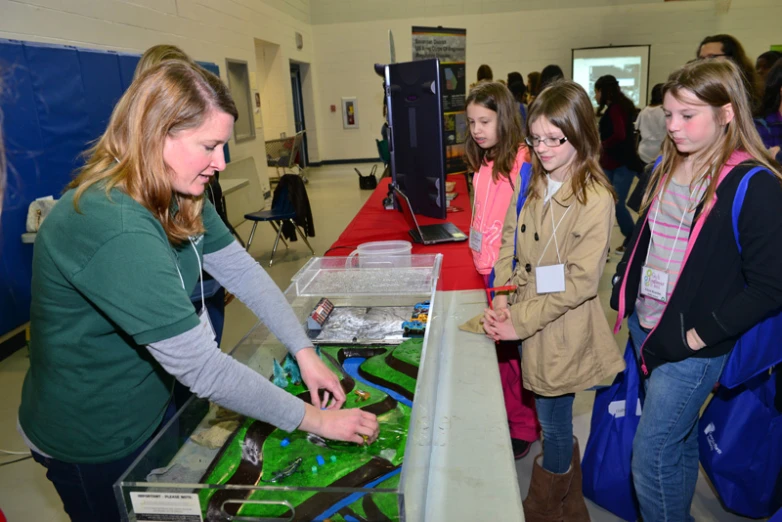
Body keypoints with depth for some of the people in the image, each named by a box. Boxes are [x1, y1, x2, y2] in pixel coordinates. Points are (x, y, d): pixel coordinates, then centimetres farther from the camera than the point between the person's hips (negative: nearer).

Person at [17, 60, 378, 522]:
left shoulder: (180, 197, -7)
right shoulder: (111, 227, -35)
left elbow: (242, 271, -5)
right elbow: (203, 368, -36)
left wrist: (305, 351, -13)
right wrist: (315, 420, -27)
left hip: (155, 406, 7)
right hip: (95, 446, -7)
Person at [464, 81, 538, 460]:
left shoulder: (521, 163, -14)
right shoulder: (483, 163, 10)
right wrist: (480, 255, 16)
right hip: (488, 266, 7)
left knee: (512, 348, 6)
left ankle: (524, 426, 26)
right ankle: (503, 415, 33)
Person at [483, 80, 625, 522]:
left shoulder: (595, 198, -17)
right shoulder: (531, 184, 2)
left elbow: (580, 281, -19)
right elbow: (509, 245, 5)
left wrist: (520, 321, -18)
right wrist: (502, 300, -10)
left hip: (563, 330, -6)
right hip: (528, 322, 6)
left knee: (552, 419, 12)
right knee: (555, 418, 21)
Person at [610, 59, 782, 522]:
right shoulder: (666, 168, 6)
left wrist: (703, 333, -17)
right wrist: (624, 294, 7)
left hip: (692, 345, -7)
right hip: (645, 326, 7)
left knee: (651, 458, 1)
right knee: (678, 440, 24)